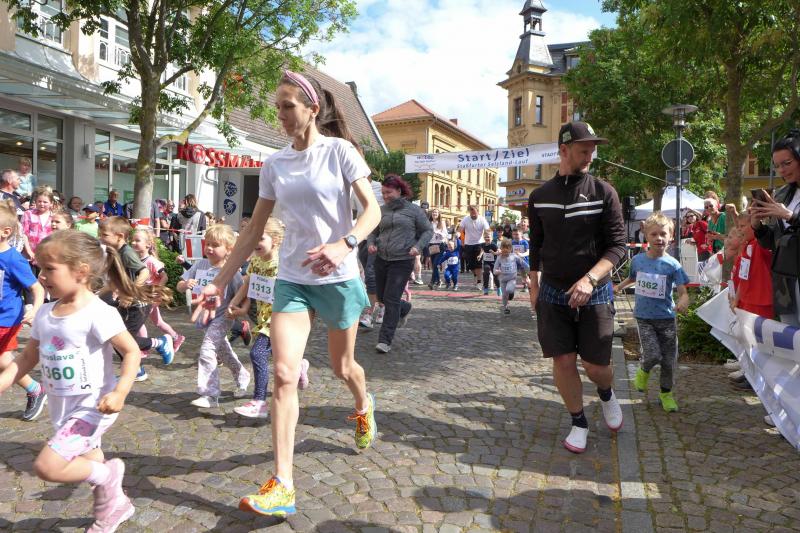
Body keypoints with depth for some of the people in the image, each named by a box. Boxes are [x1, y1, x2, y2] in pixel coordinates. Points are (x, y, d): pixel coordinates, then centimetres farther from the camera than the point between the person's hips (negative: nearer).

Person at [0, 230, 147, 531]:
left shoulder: (98, 313, -22)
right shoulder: (45, 313, 1)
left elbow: (131, 351, -22)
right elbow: (27, 359, 10)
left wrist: (120, 392, -31)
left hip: (92, 405, -8)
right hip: (63, 408, 8)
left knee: (46, 467, -16)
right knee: (88, 465, 24)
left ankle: (107, 474, 8)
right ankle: (115, 504, 47)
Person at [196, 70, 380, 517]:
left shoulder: (340, 151, -6)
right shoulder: (275, 165, 5)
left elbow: (372, 210, -13)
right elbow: (254, 233, 9)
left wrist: (345, 245, -33)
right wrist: (220, 282, 5)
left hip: (338, 278, -3)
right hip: (292, 280, 3)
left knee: (343, 367, 14)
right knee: (284, 374, -11)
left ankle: (365, 406, 50)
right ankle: (282, 486, -5)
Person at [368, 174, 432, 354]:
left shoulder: (414, 210, -2)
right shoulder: (381, 211, 7)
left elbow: (428, 230, 4)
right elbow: (373, 231, 17)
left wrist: (418, 246, -12)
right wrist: (371, 243, -5)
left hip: (402, 261, -5)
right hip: (381, 260, 5)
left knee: (391, 300, -9)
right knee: (382, 297, 14)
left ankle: (385, 340, -3)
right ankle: (404, 308, 46)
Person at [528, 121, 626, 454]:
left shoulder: (603, 193, -4)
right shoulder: (540, 196, 4)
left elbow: (618, 245, -8)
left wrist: (590, 279, -23)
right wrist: (534, 287, 13)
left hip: (594, 293, -2)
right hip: (553, 293, 2)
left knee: (596, 364, 2)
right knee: (563, 361, 1)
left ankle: (607, 394, 38)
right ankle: (579, 423, 22)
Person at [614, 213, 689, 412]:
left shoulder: (672, 265, -9)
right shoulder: (637, 260, -1)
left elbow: (683, 290, -16)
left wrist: (684, 301, -34)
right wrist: (620, 286, 14)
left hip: (666, 318, 0)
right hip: (644, 317, 0)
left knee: (669, 359, 6)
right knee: (653, 354, -14)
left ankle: (666, 393, 30)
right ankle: (643, 371, 21)